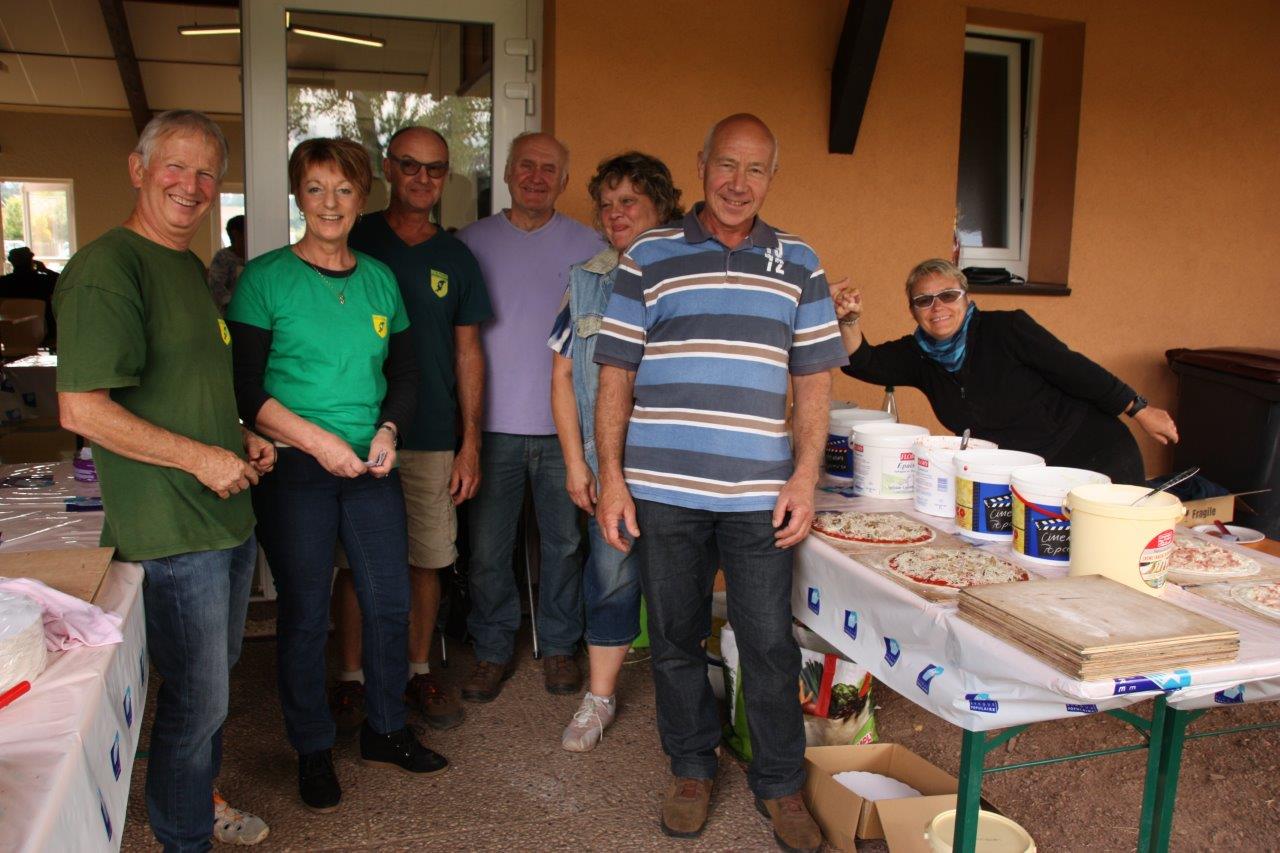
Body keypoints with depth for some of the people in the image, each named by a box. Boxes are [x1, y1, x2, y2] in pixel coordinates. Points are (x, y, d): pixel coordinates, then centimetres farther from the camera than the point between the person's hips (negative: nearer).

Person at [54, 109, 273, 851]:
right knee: (195, 699, 4)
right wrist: (201, 457, -18)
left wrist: (242, 440, 8)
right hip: (173, 532, -9)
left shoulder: (193, 268, 13)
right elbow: (82, 408, -22)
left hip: (230, 516, 9)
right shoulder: (107, 267, -16)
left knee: (214, 680, 23)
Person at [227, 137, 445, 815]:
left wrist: (388, 430, -4)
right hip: (295, 471, -4)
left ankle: (385, 732, 30)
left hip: (372, 466, 4)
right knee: (305, 614, 6)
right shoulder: (266, 277, -6)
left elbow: (404, 370, 13)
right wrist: (318, 441, -17)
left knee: (390, 601, 9)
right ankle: (313, 750, 26)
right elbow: (244, 385, -10)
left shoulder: (379, 278, 8)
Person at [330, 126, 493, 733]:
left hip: (433, 438, 2)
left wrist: (470, 442, 3)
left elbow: (468, 352, 9)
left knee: (427, 559, 7)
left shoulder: (456, 259, 9)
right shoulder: (354, 241, 3)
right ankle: (351, 676, 20)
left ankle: (418, 670, 24)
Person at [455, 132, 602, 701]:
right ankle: (493, 651, 23)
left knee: (564, 541, 9)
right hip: (493, 421, 0)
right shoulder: (473, 242, 6)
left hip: (564, 424, 0)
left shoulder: (588, 246, 5)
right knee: (488, 548, 6)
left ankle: (558, 646, 27)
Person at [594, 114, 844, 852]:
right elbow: (616, 375, 3)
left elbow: (815, 379, 7)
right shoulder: (649, 257, 4)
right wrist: (611, 478, -3)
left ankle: (780, 784, 26)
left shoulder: (799, 265, 8)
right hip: (662, 491, 0)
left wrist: (806, 476, -2)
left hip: (761, 493, 0)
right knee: (675, 639, 12)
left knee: (771, 644, 6)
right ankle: (693, 769, 33)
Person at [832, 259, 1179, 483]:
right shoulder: (918, 354, -1)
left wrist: (1139, 410, -7)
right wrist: (848, 320, -31)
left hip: (1097, 458, -4)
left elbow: (1074, 370, -12)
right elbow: (861, 362, -12)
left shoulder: (1005, 329, -15)